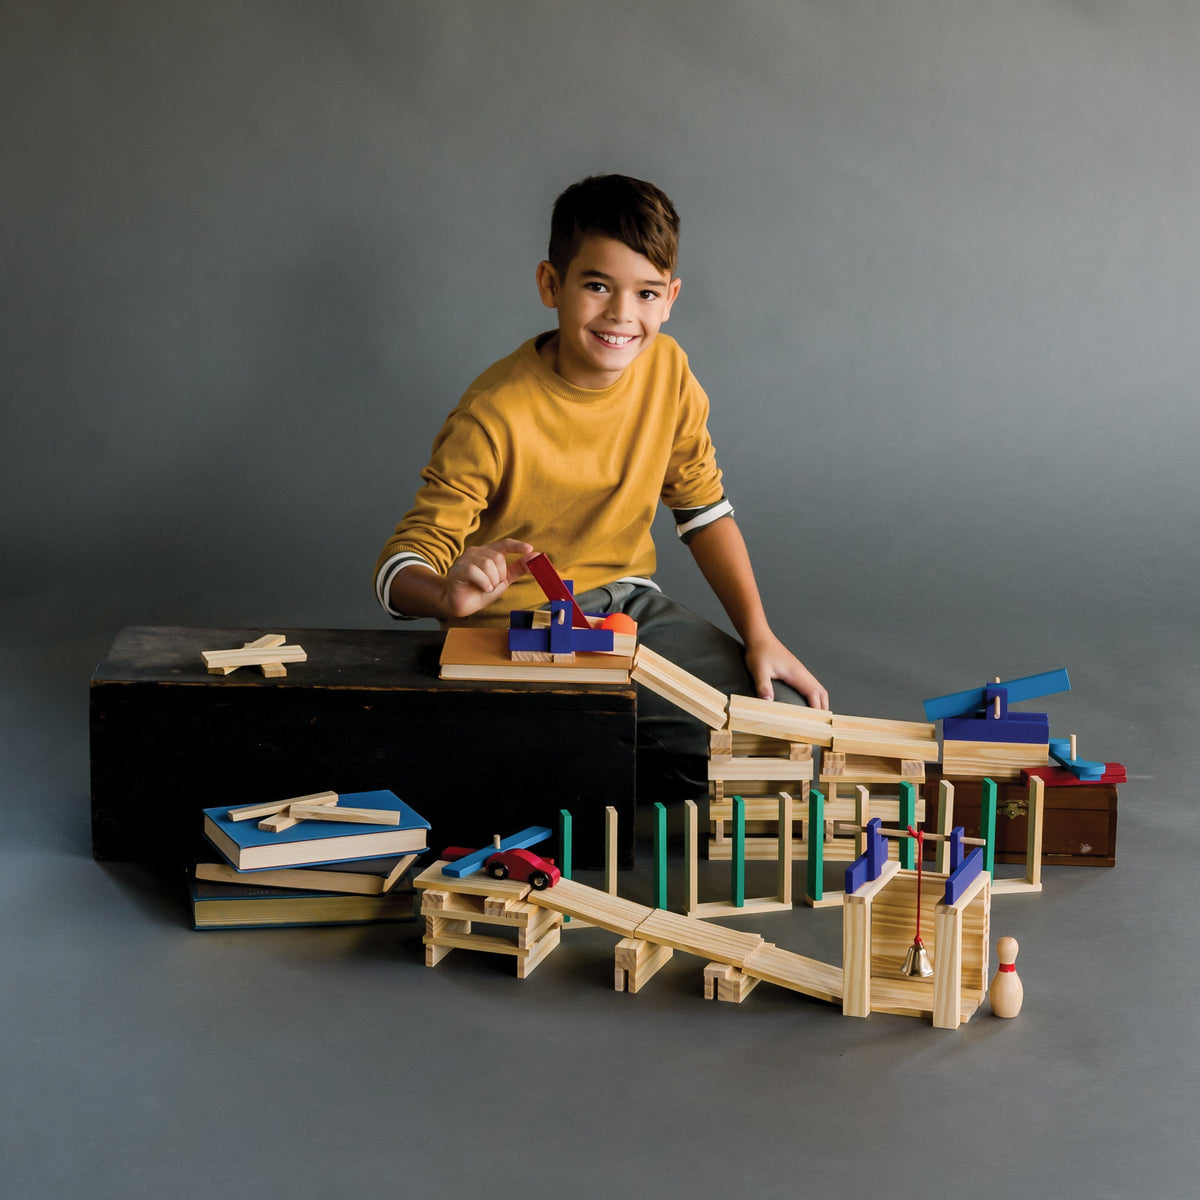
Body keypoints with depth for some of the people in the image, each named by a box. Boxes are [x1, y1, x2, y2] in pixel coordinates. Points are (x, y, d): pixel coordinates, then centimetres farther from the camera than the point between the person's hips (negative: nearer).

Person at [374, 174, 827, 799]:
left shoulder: (667, 369, -4)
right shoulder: (494, 415, -22)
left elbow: (704, 508, 8)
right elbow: (404, 562, -22)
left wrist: (759, 633, -1)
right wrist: (450, 594, -46)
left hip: (629, 602, 6)